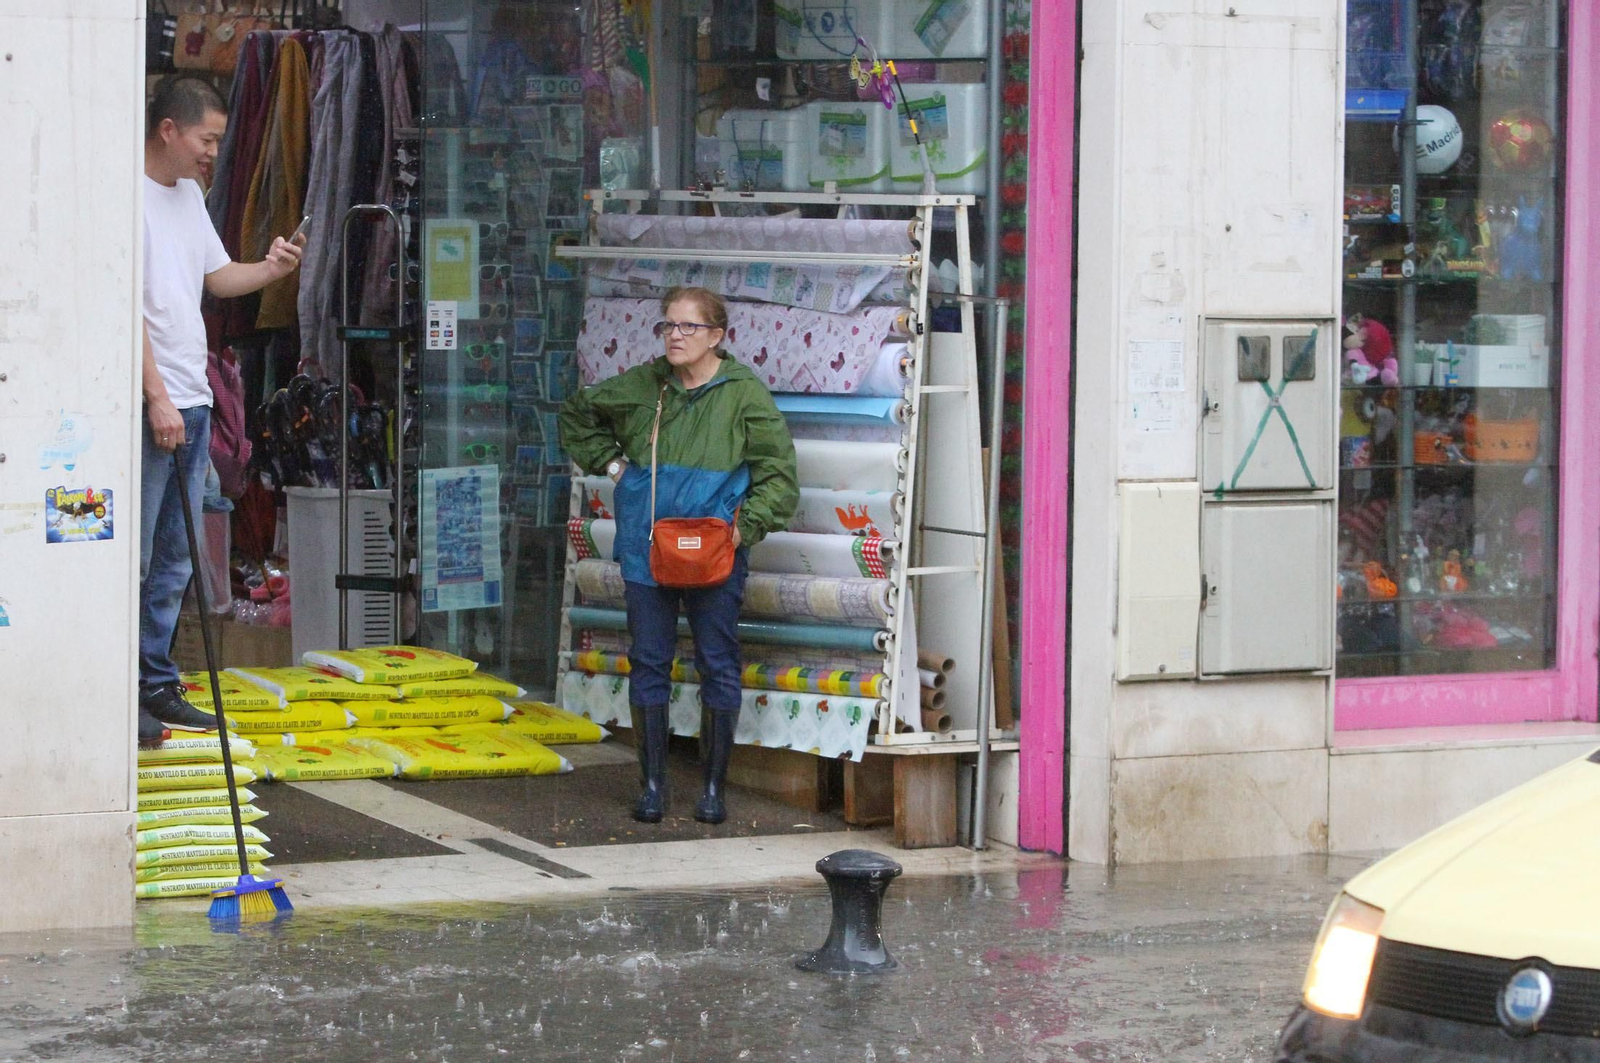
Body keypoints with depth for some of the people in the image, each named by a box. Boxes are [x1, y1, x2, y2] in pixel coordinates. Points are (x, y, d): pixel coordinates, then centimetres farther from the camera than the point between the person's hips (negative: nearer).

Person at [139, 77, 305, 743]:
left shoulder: (189, 194, 16)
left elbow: (218, 276, 24)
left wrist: (270, 270, 4)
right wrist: (156, 398, -19)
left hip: (192, 402, 9)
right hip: (146, 407, -9)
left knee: (173, 561, 13)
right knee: (133, 558, -5)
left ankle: (156, 684, 20)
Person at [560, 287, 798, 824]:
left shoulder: (743, 393, -3)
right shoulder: (641, 386, 7)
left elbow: (779, 473, -3)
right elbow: (576, 415, 24)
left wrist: (745, 524, -13)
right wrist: (608, 462, 12)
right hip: (646, 552, 3)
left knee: (718, 664, 1)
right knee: (648, 663, 4)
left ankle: (714, 787, 11)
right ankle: (652, 784, 13)